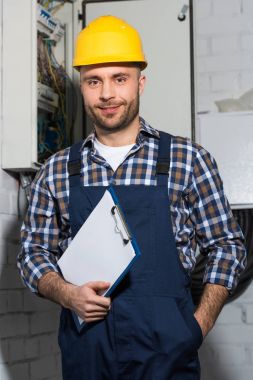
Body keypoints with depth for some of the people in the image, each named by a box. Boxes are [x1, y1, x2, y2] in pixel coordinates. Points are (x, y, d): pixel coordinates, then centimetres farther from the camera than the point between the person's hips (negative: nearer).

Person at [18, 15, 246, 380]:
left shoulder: (188, 160, 0)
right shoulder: (57, 171, 6)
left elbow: (227, 247, 4)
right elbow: (34, 252, 11)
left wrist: (198, 327, -7)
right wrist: (65, 293, -9)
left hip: (166, 350, -2)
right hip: (84, 349, 2)